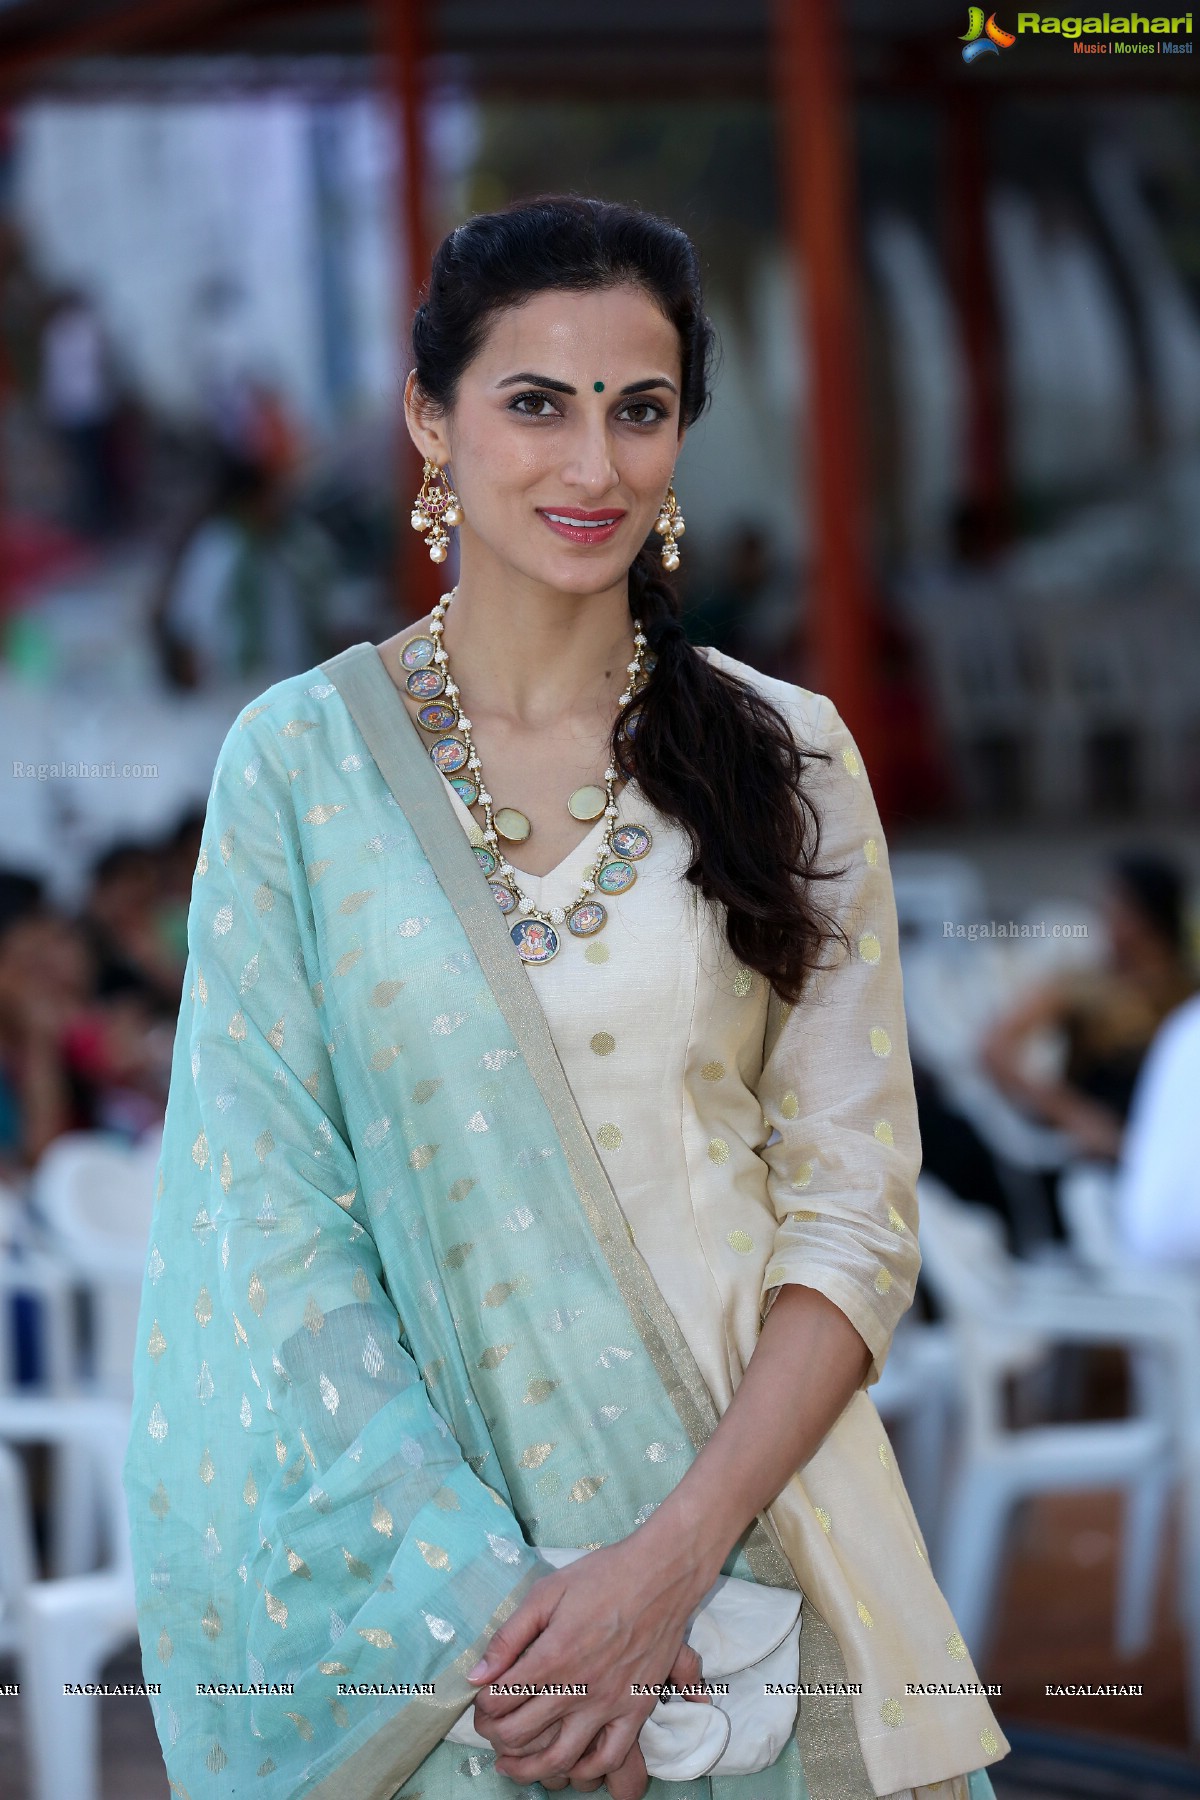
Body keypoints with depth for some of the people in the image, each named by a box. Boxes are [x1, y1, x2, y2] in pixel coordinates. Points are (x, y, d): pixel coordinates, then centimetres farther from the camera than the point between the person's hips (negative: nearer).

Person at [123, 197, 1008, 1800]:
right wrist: (478, 1591, -16)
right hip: (414, 1552, -1)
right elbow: (269, 1210, -6)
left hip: (748, 1486, 1)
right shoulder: (301, 760, -2)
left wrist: (674, 1557, -16)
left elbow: (858, 1209, -3)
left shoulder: (785, 757, 0)